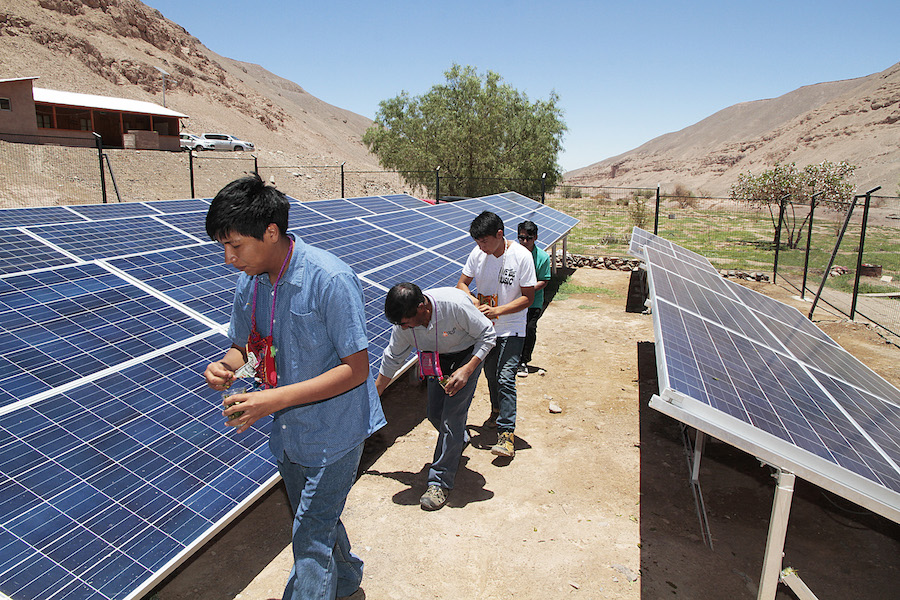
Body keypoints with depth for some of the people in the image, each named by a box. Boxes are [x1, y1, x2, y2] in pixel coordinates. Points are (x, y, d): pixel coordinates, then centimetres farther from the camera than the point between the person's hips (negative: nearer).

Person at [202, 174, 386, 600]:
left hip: (332, 433, -7)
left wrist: (277, 398, -31)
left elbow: (356, 369, -25)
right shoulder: (248, 282, -4)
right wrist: (227, 366, -14)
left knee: (311, 539, 2)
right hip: (288, 432, 8)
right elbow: (243, 344, 10)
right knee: (317, 520, 26)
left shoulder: (331, 280, -27)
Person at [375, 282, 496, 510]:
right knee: (435, 414, 6)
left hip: (468, 355, -5)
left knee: (452, 417, -12)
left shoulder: (455, 304, -37)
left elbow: (488, 335, -23)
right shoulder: (403, 323, -20)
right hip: (437, 359, 5)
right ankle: (460, 440, 40)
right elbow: (392, 361, -4)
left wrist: (467, 370, -32)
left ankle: (441, 482, 0)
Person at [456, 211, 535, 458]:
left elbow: (528, 297, -15)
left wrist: (497, 311, -25)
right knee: (491, 375, 19)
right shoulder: (477, 254, -5)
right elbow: (461, 284, 4)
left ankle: (506, 433, -5)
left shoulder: (521, 256, -17)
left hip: (511, 329, -5)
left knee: (505, 378, -12)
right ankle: (497, 410, 44)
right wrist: (471, 299, -18)